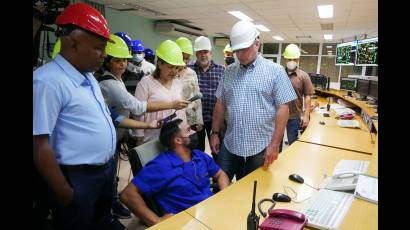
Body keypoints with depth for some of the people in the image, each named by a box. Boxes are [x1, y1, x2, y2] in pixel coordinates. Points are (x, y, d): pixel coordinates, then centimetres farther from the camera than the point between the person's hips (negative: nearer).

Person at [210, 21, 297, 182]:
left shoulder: (275, 71, -6)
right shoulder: (229, 72, 5)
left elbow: (283, 109, -9)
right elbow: (220, 104, 10)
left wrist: (275, 144, -13)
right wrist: (215, 133, 6)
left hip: (260, 147, -3)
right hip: (229, 145, 3)